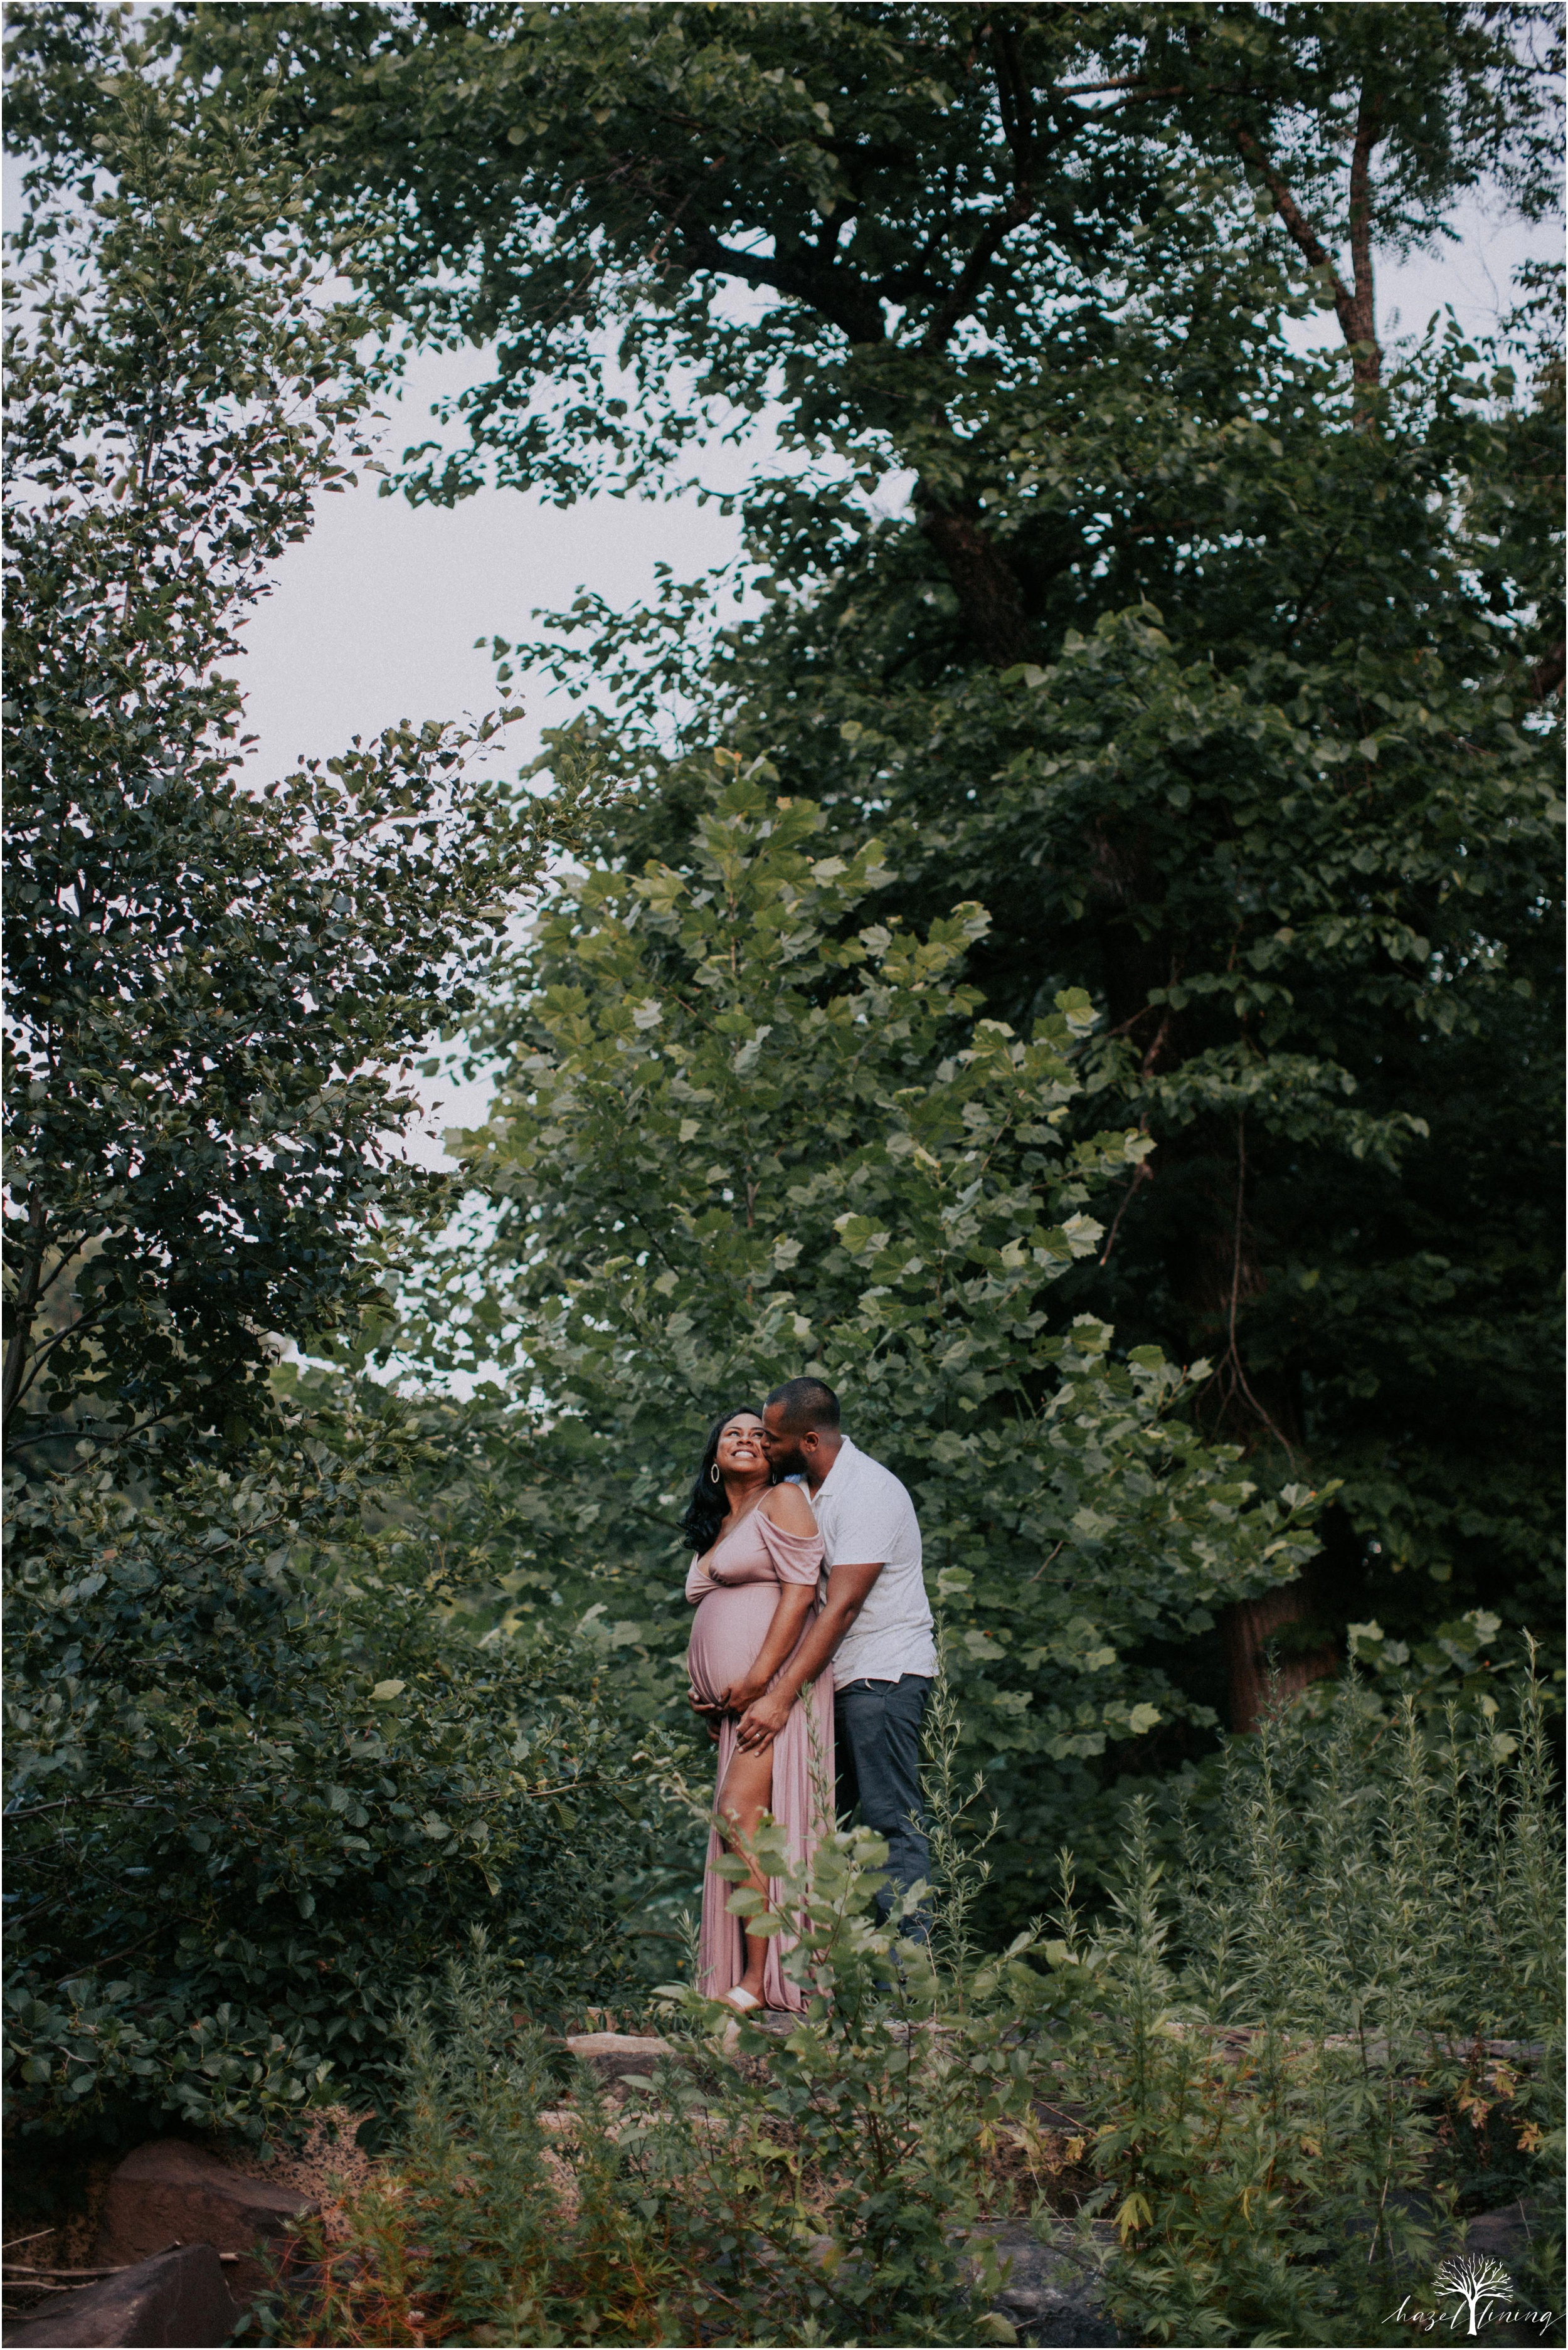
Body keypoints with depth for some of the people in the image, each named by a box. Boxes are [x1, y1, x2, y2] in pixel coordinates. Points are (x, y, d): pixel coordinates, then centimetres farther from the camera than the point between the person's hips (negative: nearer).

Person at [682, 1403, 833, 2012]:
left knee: (738, 1814, -19)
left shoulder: (783, 1501, 3)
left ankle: (761, 1982, -19)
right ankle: (746, 1982, -3)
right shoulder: (711, 1532, 27)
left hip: (777, 1688, -8)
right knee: (739, 1827, 0)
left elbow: (800, 1591, -8)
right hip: (732, 1703, 8)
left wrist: (760, 1679, -16)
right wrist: (704, 1694, 14)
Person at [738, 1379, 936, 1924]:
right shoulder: (797, 1490, 11)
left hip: (881, 1675, -9)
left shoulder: (869, 1493, -16)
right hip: (832, 1678, 9)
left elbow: (841, 1608, -21)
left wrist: (780, 1698, -24)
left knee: (891, 1819, -9)